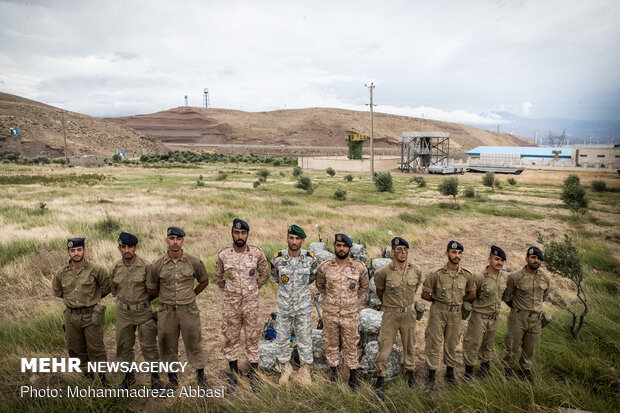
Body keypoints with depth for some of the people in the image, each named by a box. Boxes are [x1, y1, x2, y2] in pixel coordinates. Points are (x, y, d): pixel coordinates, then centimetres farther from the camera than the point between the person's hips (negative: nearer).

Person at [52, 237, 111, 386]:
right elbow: (57, 290, 20)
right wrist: (71, 299, 15)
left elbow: (107, 287, 3)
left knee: (96, 348, 2)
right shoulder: (62, 272, 1)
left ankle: (103, 375, 16)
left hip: (91, 315, -4)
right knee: (75, 348, 13)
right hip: (71, 316, 4)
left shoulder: (96, 270, -10)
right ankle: (86, 372, 31)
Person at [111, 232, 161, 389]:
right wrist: (122, 301, 14)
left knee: (148, 345, 4)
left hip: (144, 311, -4)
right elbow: (114, 289, 16)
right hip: (123, 312, 4)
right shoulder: (115, 268, -1)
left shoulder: (146, 266, -12)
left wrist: (143, 301, 0)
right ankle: (128, 376, 33)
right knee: (124, 345, 14)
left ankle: (155, 377, 19)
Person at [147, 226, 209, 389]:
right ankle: (172, 379, 31)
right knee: (168, 347, 12)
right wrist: (167, 296, 8)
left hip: (189, 310, -1)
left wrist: (191, 295, 7)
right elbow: (151, 289, 9)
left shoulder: (194, 262, -5)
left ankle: (201, 376, 26)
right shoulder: (157, 265, -4)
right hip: (166, 312, 1)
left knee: (194, 344, 8)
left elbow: (204, 281, 11)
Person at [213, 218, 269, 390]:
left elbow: (264, 274, 9)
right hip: (230, 303, 1)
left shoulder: (257, 253, -6)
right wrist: (228, 291, 10)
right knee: (230, 338, 11)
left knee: (252, 338, 8)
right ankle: (233, 373, 28)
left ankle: (253, 374, 23)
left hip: (251, 302, 0)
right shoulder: (223, 255, -6)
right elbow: (217, 278, 11)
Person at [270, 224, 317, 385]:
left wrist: (302, 286, 4)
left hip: (303, 306, 0)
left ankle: (305, 368, 29)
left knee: (305, 338, 9)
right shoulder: (278, 258, -10)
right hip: (283, 306, 1)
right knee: (282, 338, 11)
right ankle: (285, 367, 33)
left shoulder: (310, 258, -10)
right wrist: (287, 287, 5)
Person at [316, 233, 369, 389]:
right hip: (330, 314, 1)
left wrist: (352, 299, 9)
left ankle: (353, 376, 26)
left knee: (351, 346, 10)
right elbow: (320, 286, 13)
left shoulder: (359, 267, -7)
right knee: (331, 344, 13)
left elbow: (364, 287, 11)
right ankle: (334, 373, 31)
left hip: (350, 314, -1)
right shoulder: (324, 267, -6)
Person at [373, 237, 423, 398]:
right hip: (390, 314, -3)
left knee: (409, 345, 19)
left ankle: (409, 371, 42)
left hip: (409, 313, 3)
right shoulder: (384, 272, -15)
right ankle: (381, 379, 14)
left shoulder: (416, 270, -6)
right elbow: (379, 290, 4)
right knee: (384, 347, -2)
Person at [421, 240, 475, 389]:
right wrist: (438, 301, 4)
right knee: (434, 343, 1)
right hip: (438, 312, -3)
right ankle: (431, 375, 13)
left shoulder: (467, 275, -1)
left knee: (452, 344, 14)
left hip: (456, 313, 3)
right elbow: (425, 294, -3)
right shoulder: (437, 274, -10)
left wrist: (457, 300, 7)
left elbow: (472, 295, 14)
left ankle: (450, 373, 31)